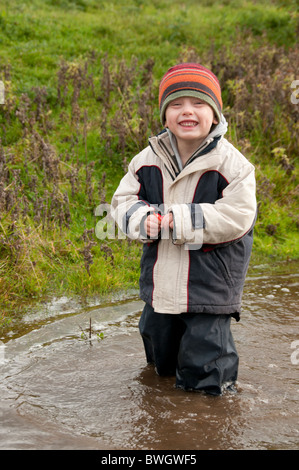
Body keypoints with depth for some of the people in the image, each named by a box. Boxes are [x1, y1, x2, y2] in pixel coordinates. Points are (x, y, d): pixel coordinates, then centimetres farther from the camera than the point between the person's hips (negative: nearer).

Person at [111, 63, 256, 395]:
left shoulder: (232, 164, -12)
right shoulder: (148, 160, 1)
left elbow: (235, 218, -20)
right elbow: (122, 201, 4)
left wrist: (174, 220, -24)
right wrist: (144, 219, -20)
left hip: (209, 289, -4)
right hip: (159, 286, 4)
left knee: (201, 379, 1)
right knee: (161, 364, 22)